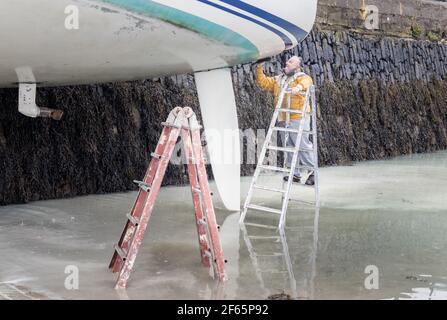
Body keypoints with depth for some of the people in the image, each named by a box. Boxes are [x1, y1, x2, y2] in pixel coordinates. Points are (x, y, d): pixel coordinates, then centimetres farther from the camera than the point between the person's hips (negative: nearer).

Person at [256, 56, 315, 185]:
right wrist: (259, 70, 5)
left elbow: (307, 81, -21)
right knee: (289, 147, 9)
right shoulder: (278, 80, 21)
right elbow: (263, 82, 21)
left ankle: (312, 172, -1)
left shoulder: (301, 77, 1)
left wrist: (299, 87, -42)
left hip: (298, 118, -7)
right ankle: (295, 173, 15)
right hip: (283, 120, 7)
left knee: (303, 145, -8)